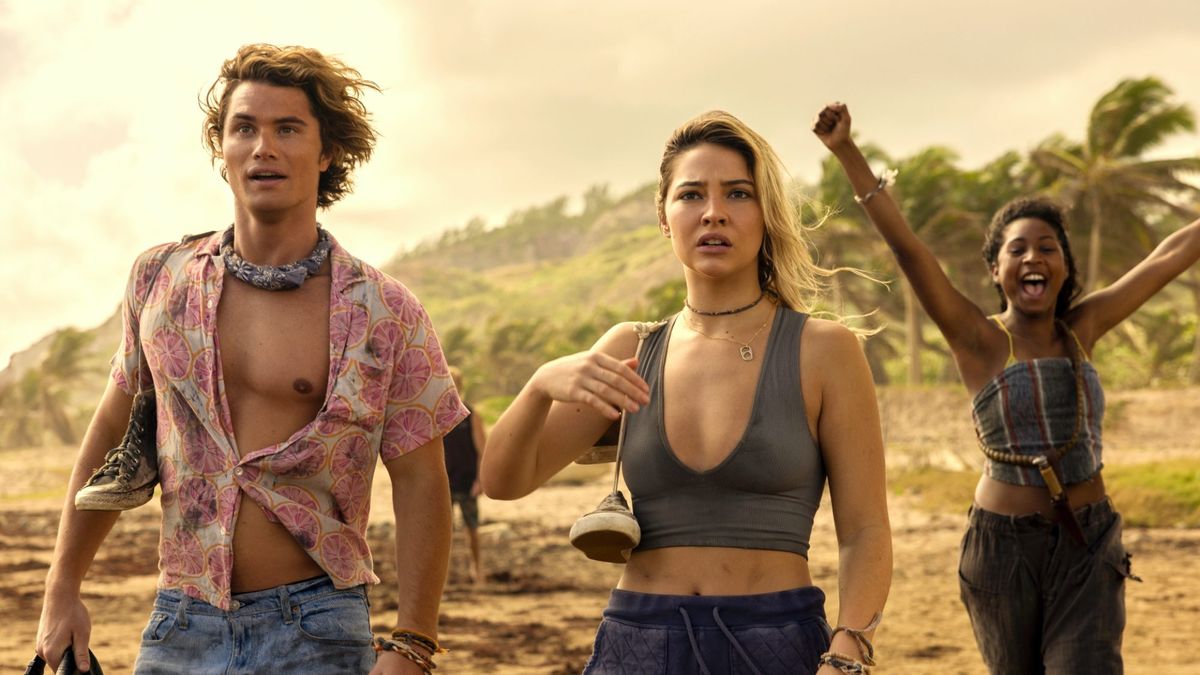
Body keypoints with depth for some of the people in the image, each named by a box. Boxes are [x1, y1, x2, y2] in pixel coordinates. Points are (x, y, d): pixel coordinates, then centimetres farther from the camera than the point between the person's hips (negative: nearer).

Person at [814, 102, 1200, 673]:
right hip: (1004, 544, -2)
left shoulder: (1083, 329, 3)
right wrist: (846, 152, -25)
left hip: (1089, 545, 2)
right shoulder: (978, 340, -7)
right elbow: (906, 246, -17)